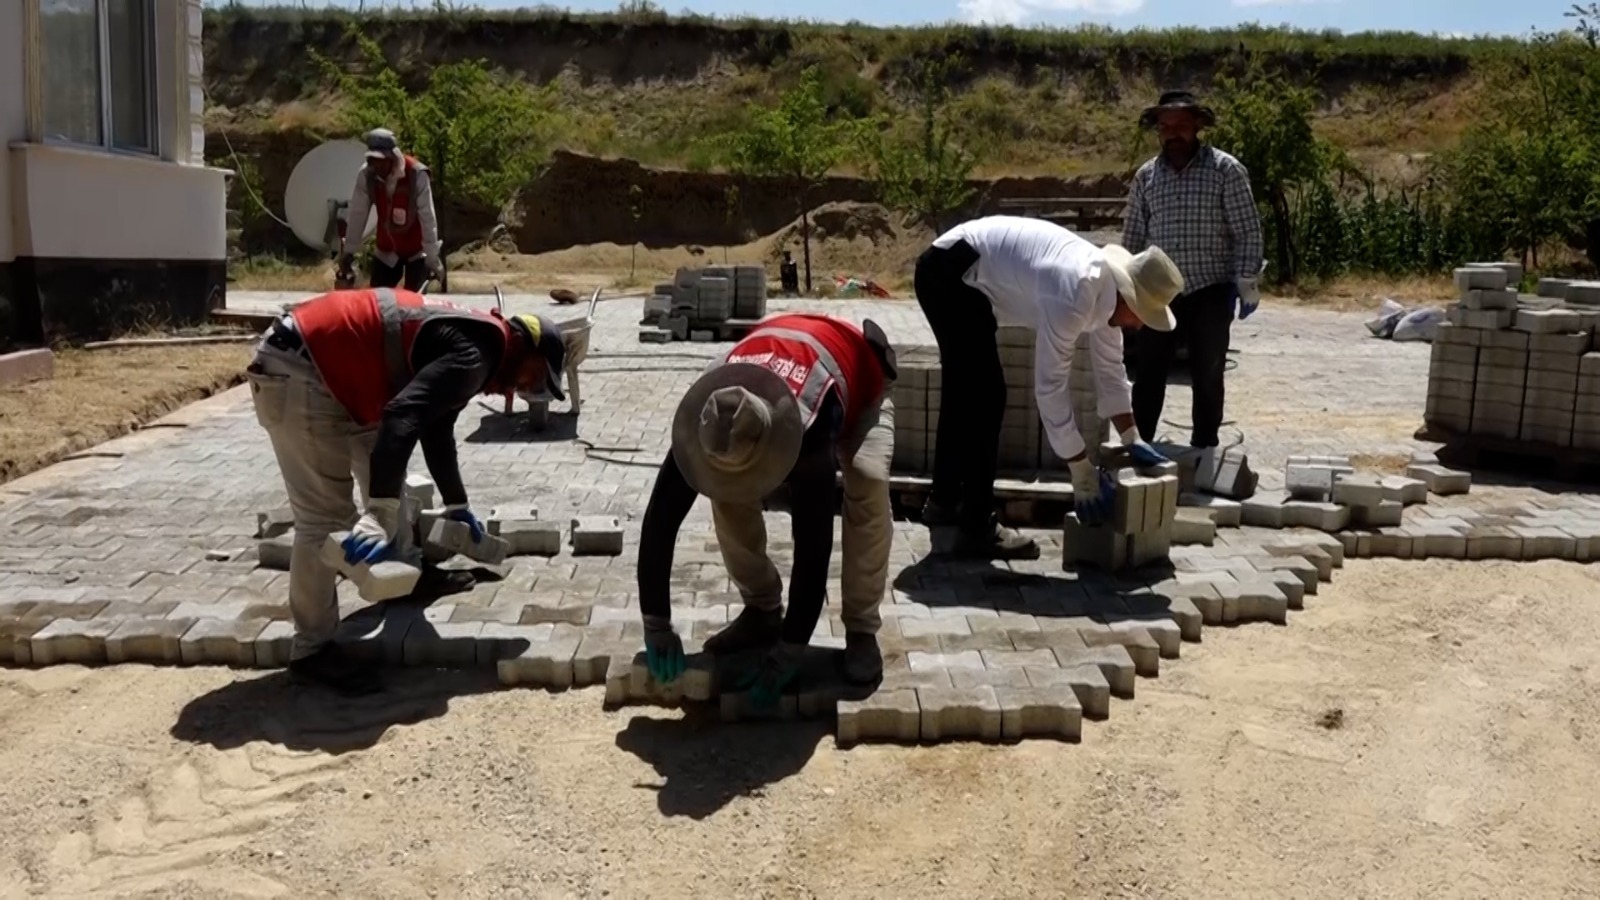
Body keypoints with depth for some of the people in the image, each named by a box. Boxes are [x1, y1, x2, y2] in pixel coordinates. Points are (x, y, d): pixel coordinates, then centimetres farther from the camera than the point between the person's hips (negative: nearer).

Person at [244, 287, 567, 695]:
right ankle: (312, 650, 1)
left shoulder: (468, 343, 15)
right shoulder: (472, 355, -18)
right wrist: (377, 517, -38)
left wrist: (456, 504, 39)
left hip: (328, 369, 11)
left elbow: (436, 426, 30)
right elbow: (403, 418, -32)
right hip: (296, 371, -11)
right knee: (325, 514, -9)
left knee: (386, 472, 22)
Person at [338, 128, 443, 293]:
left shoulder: (416, 175, -27)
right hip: (386, 250, 4)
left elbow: (427, 218, -25)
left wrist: (432, 258, -24)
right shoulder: (366, 175, -17)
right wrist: (348, 251, -9)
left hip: (416, 250, -3)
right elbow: (357, 215, -11)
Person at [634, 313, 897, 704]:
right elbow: (661, 518, -31)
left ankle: (861, 629, -15)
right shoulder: (700, 425, -37)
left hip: (858, 376, -3)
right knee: (727, 495, -16)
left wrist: (790, 651, -40)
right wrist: (656, 625, -31)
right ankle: (762, 611, 4)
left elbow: (813, 546, -44)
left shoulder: (807, 433, -49)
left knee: (869, 482, -30)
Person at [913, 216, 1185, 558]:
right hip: (950, 272, -10)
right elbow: (1051, 385, -27)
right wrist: (1081, 472, -21)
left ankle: (943, 502, 34)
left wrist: (1132, 440, 9)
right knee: (986, 397, -11)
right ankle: (977, 528, -3)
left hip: (963, 276, 10)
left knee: (966, 395, 19)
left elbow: (1110, 368, 9)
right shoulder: (1073, 294, -30)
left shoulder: (1107, 287, -3)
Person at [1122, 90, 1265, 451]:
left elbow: (1248, 231, -6)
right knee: (1147, 377, 4)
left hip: (1209, 293, -3)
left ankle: (1204, 451, 17)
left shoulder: (1225, 169, -5)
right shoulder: (1146, 175, 6)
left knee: (1207, 379, 6)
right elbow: (1133, 236, 12)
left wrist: (1245, 284, -11)